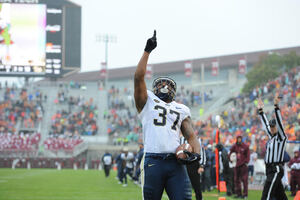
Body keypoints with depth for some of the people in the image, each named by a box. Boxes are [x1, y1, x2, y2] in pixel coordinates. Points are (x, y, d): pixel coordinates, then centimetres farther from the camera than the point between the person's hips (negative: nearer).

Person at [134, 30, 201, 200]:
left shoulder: (181, 110, 22)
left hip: (176, 162, 3)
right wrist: (147, 51, 1)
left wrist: (196, 154, -5)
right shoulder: (147, 102, 15)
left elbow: (191, 136, 15)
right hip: (153, 161, -3)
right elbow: (139, 78, 1)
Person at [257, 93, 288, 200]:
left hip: (276, 170, -9)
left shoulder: (281, 137, -5)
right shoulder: (271, 136, 18)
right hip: (270, 170, 9)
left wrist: (276, 106, -24)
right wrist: (260, 110, 33)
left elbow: (279, 122, -16)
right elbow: (265, 124, 29)